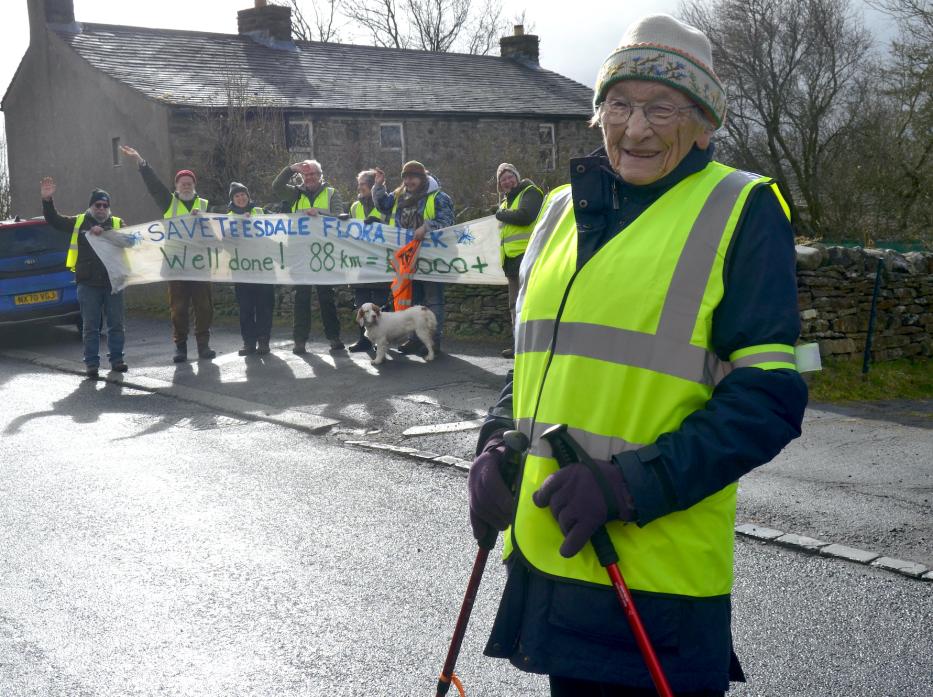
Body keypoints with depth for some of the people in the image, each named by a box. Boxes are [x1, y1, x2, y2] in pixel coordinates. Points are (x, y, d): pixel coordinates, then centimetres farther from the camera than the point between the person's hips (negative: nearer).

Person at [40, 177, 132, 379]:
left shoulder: (117, 224, 8)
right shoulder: (78, 222, 9)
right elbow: (53, 220, 7)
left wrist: (104, 232, -23)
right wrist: (47, 200, -9)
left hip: (113, 281, 1)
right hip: (88, 283, -1)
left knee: (116, 324, 6)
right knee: (90, 326, 3)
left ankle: (116, 359, 18)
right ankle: (91, 363, 8)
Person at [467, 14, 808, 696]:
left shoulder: (742, 212, -7)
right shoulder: (563, 209, 12)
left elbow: (766, 397, -12)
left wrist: (630, 485, -20)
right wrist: (495, 449, 3)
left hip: (657, 570, -6)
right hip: (547, 553, 6)